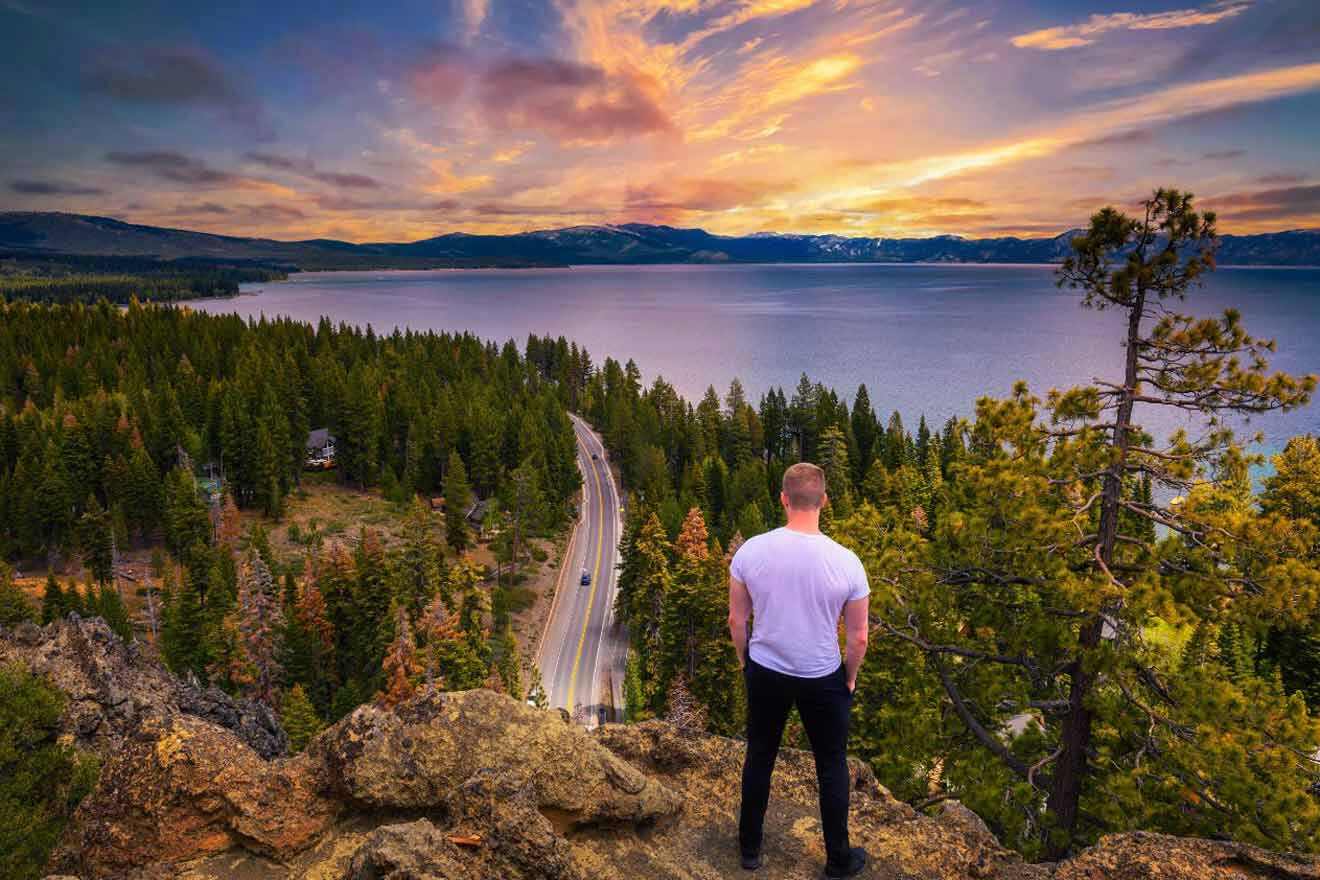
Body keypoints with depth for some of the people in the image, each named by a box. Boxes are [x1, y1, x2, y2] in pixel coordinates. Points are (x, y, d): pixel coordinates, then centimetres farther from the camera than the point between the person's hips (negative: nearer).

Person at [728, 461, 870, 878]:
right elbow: (858, 638, -10)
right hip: (823, 680, -1)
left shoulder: (750, 550, -17)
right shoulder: (846, 562, -21)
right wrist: (850, 678, 8)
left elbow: (736, 619, -5)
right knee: (832, 768, 20)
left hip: (765, 673, 2)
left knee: (759, 759, 22)